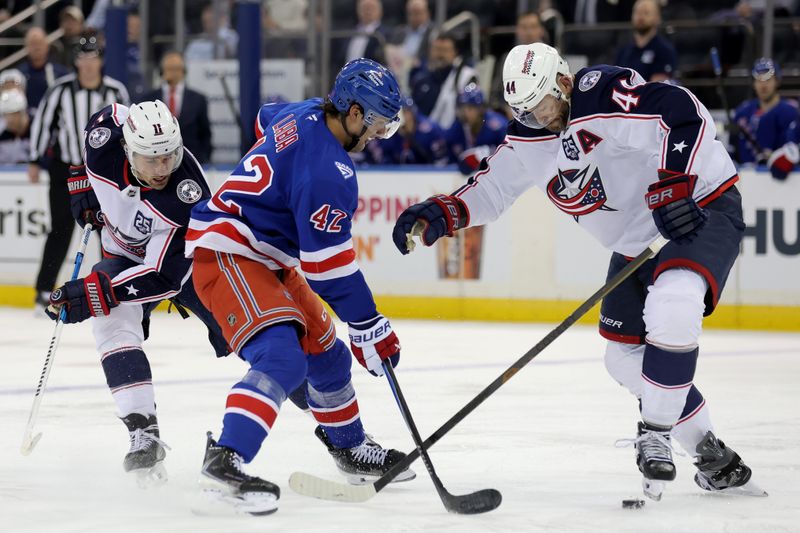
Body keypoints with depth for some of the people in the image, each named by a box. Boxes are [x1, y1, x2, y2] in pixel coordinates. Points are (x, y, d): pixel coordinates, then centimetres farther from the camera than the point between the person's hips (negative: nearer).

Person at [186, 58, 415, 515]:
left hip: (266, 257, 11)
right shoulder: (328, 168, -25)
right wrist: (368, 326, -18)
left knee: (325, 352, 20)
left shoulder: (306, 115, 3)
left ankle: (350, 448, 38)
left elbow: (267, 120, 29)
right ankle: (224, 462, -37)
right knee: (281, 358, -29)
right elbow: (329, 262, -24)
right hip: (226, 254, -11)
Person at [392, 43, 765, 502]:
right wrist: (439, 215, -7)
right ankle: (713, 459, 19)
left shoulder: (603, 95, -25)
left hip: (704, 205, -9)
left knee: (671, 306, -35)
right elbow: (491, 188, 9)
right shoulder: (529, 137, 2)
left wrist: (672, 185, -38)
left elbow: (683, 112, -35)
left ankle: (657, 433, -18)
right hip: (636, 242, 9)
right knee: (626, 357, 6)